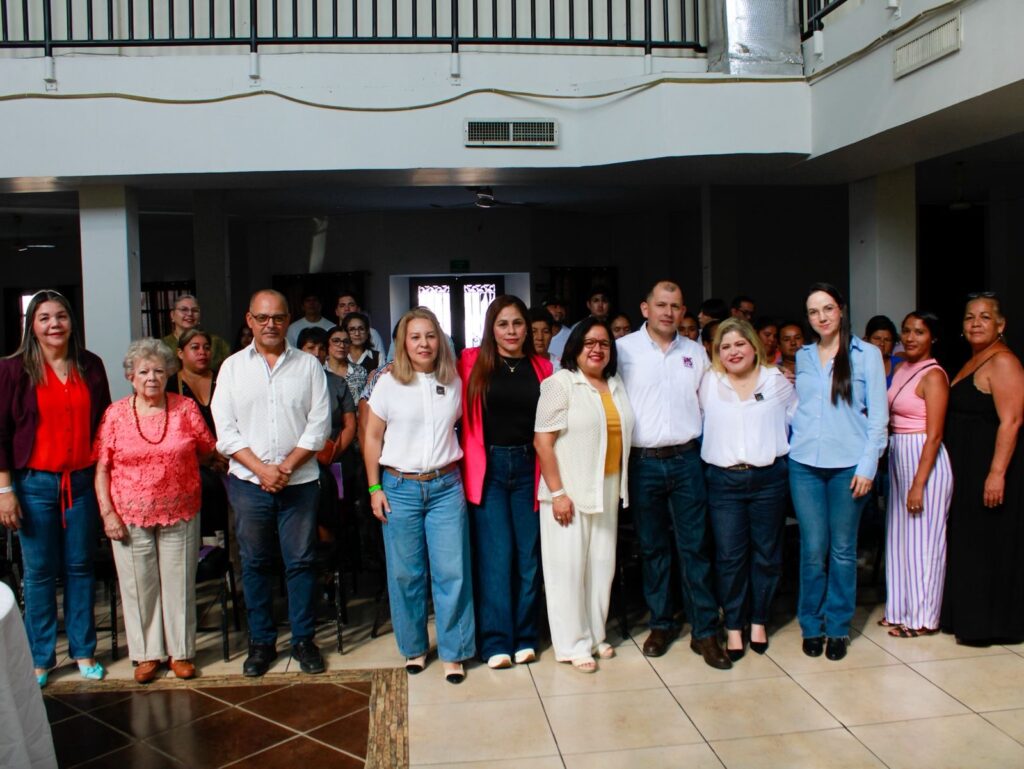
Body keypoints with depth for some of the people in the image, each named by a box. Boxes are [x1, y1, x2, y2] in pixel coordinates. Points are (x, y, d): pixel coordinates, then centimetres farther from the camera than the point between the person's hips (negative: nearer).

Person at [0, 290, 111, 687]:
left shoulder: (90, 366, 4)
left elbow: (103, 423, 10)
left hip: (81, 482, 2)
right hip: (35, 483, -2)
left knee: (80, 567, 10)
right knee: (39, 572, 6)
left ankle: (83, 650, 23)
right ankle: (40, 657, 20)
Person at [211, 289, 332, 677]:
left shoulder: (308, 365, 4)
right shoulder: (233, 367, 5)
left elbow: (319, 424, -1)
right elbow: (225, 430, 0)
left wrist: (287, 467, -11)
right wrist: (261, 469, -11)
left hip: (299, 481, 0)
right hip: (248, 483, 1)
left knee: (300, 561, 5)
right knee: (255, 564, 9)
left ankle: (303, 640, 18)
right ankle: (261, 642, 22)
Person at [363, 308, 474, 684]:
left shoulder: (453, 382, 5)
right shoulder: (389, 383, -1)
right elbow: (372, 438, 3)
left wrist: (456, 472, 6)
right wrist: (374, 488, 0)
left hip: (446, 486, 1)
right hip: (400, 487, -1)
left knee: (452, 571, -1)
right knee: (406, 574, 5)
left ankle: (452, 653, 13)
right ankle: (414, 647, 24)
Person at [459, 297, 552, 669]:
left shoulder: (541, 367, 7)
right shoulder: (472, 362, 0)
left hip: (528, 467, 2)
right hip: (487, 468, -2)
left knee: (528, 554, 6)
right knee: (495, 555, -1)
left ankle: (524, 637, 20)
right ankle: (496, 641, 10)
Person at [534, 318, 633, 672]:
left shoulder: (616, 386, 11)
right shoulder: (561, 383, -9)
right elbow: (542, 441, -13)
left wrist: (620, 486, 11)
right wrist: (557, 492, -16)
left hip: (608, 489, 6)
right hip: (569, 490, -6)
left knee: (602, 563, 12)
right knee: (569, 566, 1)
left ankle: (596, 634, 26)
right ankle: (574, 644, 12)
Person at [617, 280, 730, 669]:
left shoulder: (695, 352, 9)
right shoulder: (624, 349, -1)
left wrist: (697, 440, 5)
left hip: (686, 459, 2)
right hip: (643, 462, -1)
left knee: (695, 546, 2)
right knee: (653, 547, 9)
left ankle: (705, 631, 10)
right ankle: (661, 623, 22)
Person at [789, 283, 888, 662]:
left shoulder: (867, 354, 0)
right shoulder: (802, 357, 11)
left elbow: (878, 414, -2)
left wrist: (867, 466, -7)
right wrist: (790, 447, 3)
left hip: (848, 465, -2)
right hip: (804, 464, 2)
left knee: (843, 549, 6)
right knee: (813, 548, 3)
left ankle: (838, 627, 19)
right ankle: (811, 624, 18)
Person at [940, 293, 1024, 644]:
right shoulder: (971, 363, 16)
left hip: (989, 467, -9)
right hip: (966, 469, 9)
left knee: (987, 545, -2)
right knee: (967, 543, 14)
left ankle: (989, 623, 9)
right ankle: (968, 616, 24)